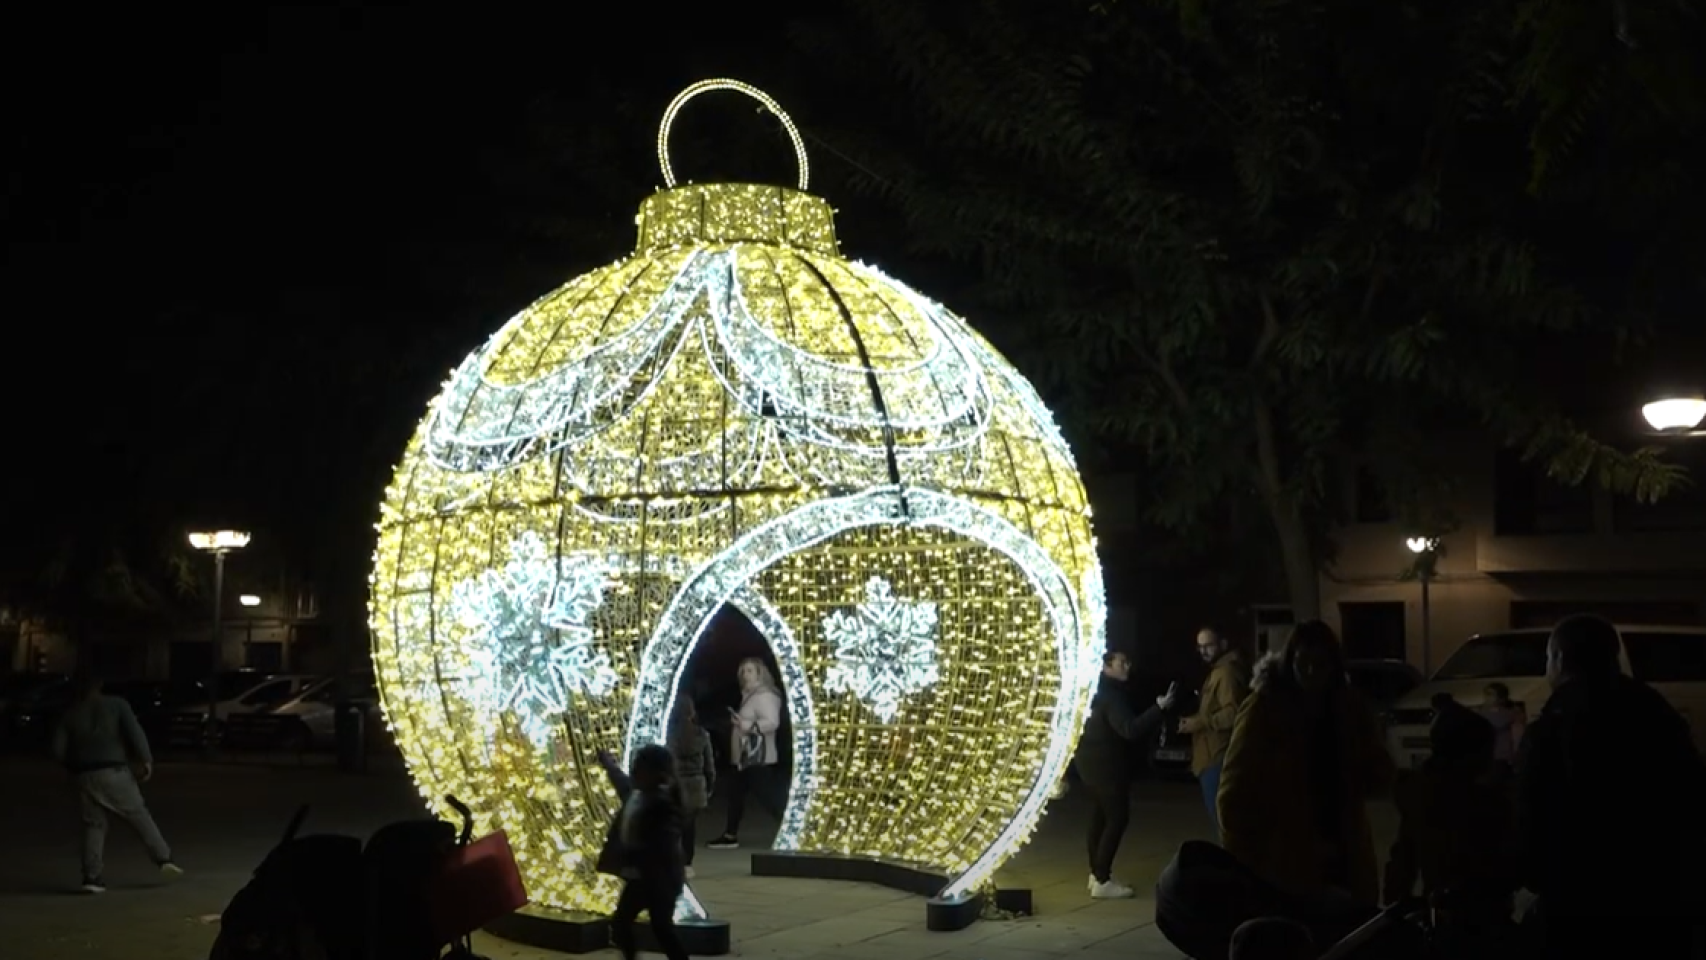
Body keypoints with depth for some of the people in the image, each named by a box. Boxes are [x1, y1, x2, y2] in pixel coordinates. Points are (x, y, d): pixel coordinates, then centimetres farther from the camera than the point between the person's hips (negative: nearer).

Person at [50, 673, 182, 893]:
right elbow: (134, 731, -10)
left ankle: (92, 878, 2)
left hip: (85, 775, 2)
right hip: (114, 772, -2)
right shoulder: (116, 704, 4)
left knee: (93, 824, 9)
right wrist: (145, 760, -9)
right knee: (139, 816, 6)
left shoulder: (70, 714, 9)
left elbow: (58, 750, 3)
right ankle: (164, 859, 1)